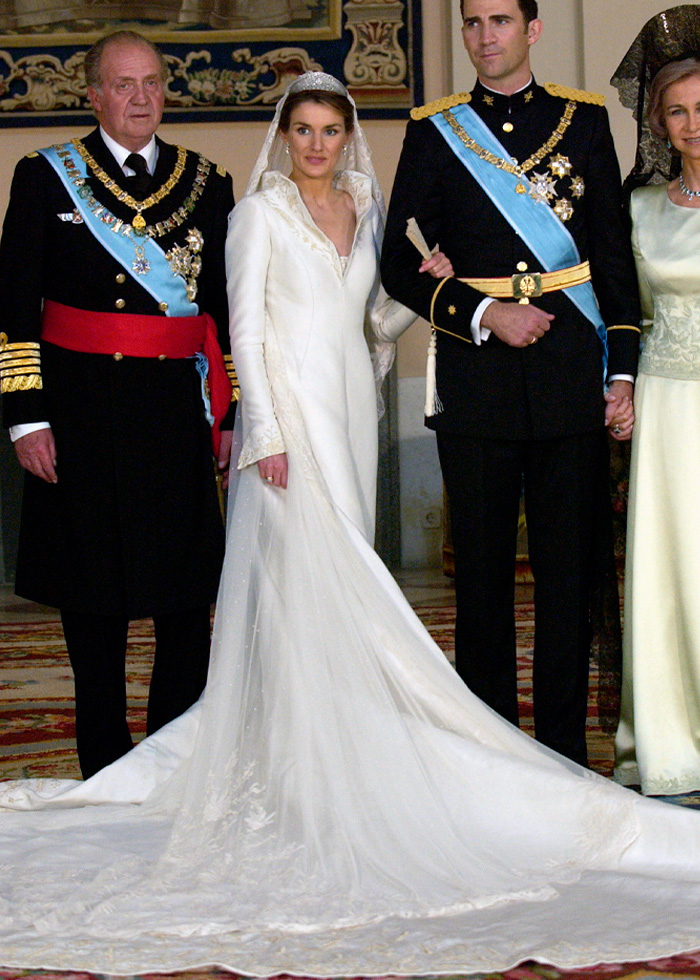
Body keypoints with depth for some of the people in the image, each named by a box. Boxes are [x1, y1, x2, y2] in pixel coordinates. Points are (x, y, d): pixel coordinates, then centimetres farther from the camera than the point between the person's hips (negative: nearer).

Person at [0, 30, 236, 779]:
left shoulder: (207, 184, 9)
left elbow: (228, 308, 11)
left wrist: (233, 413, 6)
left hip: (176, 410, 2)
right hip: (81, 413, -1)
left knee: (189, 592, 4)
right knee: (92, 599, 6)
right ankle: (105, 768, 19)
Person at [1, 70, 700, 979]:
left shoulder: (366, 212, 14)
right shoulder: (260, 212, -2)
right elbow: (246, 325, -8)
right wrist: (266, 432, -16)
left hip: (350, 410, 6)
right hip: (290, 408, -6)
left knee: (342, 587, 7)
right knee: (302, 581, -9)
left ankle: (338, 749, 15)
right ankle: (299, 763, -5)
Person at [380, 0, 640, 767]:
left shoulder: (584, 119, 9)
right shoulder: (434, 131, 7)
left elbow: (614, 252, 9)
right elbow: (400, 263, 5)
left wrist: (623, 370, 2)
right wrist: (483, 313, -9)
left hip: (572, 375, 0)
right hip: (477, 379, 0)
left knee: (570, 568, 2)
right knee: (482, 569, 5)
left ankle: (564, 750, 12)